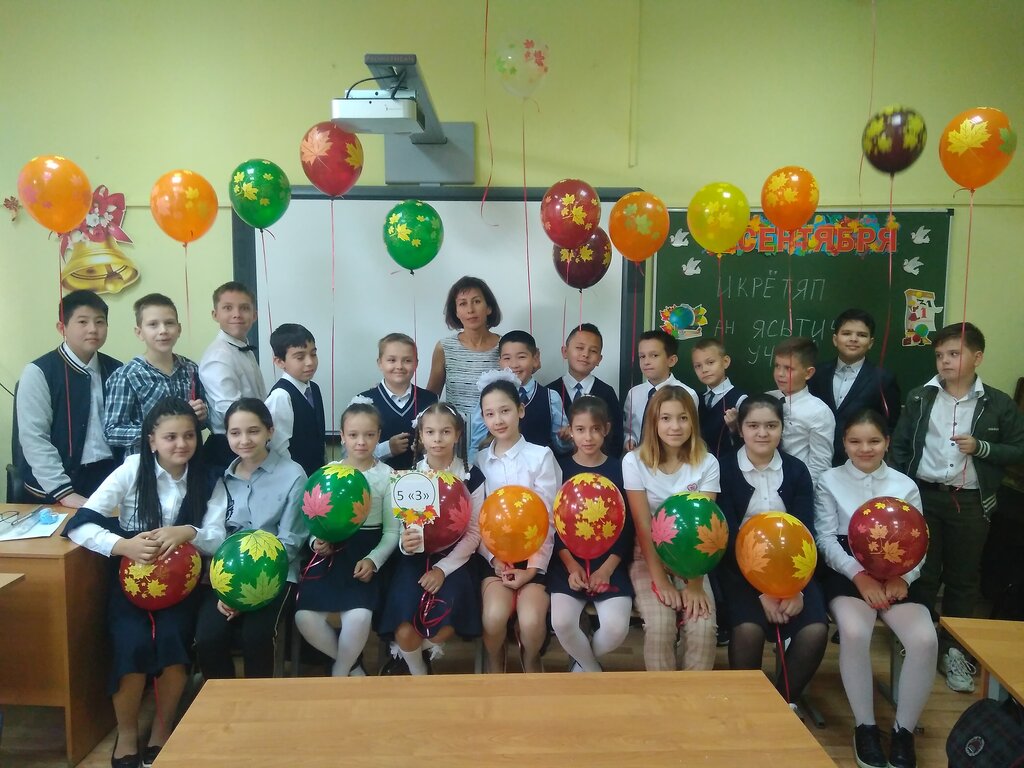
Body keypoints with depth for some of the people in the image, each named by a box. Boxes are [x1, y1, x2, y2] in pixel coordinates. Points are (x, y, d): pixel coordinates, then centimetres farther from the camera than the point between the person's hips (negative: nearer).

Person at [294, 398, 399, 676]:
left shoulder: (386, 475, 2)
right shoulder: (328, 471, 7)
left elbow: (392, 531, 2)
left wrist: (373, 560, -14)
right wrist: (317, 542, -9)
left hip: (367, 551, -2)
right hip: (331, 550, 3)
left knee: (359, 616, -27)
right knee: (305, 616, -19)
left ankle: (339, 674, 4)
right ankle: (351, 666, 8)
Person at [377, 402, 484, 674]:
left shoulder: (472, 477, -1)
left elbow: (474, 533, -2)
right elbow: (401, 527, 3)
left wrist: (443, 568, -13)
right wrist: (405, 543, -22)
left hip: (453, 561, 0)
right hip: (416, 560, 1)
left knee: (442, 630, -24)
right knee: (405, 634, -20)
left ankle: (404, 653, 14)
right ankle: (419, 674, 17)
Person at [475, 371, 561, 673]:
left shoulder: (541, 456, -2)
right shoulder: (479, 461, 6)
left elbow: (548, 519, -5)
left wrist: (533, 568, -12)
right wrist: (494, 559, -11)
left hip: (533, 552, -1)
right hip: (494, 554, 2)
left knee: (531, 620, -23)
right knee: (495, 616, -25)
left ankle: (531, 665, 11)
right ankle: (495, 668, 6)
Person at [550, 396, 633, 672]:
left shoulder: (619, 469, 2)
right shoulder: (560, 468, 1)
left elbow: (626, 528, 1)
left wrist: (606, 569, -10)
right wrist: (572, 567, -12)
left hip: (610, 563, 0)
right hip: (568, 562, 0)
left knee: (616, 628, -21)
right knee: (561, 622, -23)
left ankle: (581, 664, 15)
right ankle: (593, 671, 10)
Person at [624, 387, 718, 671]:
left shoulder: (707, 463, -6)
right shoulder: (634, 461, -10)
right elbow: (643, 526, -12)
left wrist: (695, 583, -21)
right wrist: (660, 581, -19)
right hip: (648, 557, -1)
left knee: (703, 626, -22)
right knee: (660, 625, -25)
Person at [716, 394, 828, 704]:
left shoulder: (797, 470, 6)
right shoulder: (724, 469, -5)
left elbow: (805, 533, -1)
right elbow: (728, 536, -10)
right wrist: (761, 589, -17)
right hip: (739, 567, -3)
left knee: (815, 630, -20)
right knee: (749, 628, -28)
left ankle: (783, 702, 5)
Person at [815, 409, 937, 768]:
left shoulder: (905, 485, 14)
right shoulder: (830, 481, 7)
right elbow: (826, 538, -1)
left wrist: (902, 576, -13)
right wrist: (860, 575, -15)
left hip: (896, 575, 2)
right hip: (848, 572, -2)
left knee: (925, 639, -25)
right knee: (854, 632, -32)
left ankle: (904, 730, -3)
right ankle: (865, 726, -10)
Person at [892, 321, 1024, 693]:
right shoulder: (919, 398, 2)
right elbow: (899, 447, 3)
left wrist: (982, 448, -13)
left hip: (971, 502, 0)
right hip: (923, 496, 0)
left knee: (963, 578, 10)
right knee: (922, 574, 9)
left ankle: (954, 649, 25)